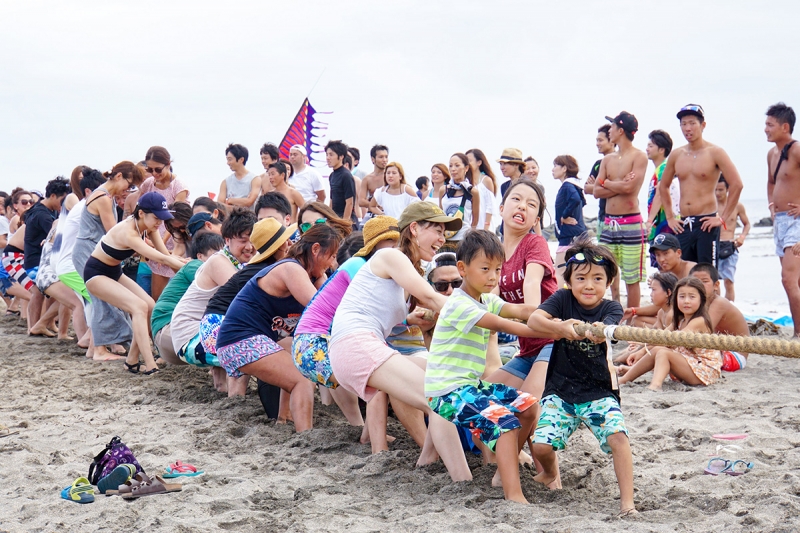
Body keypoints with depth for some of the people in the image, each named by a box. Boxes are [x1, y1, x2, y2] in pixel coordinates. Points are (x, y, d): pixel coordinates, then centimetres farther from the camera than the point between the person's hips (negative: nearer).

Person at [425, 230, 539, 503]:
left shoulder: (487, 300, 12)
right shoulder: (459, 305, -17)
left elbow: (520, 311, -3)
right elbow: (502, 325, -25)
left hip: (472, 385, 10)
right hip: (448, 391, -10)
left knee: (527, 406, 9)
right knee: (505, 420, -25)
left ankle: (506, 469, 20)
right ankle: (514, 495, -29)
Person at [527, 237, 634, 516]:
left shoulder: (611, 308, -4)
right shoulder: (563, 299, -3)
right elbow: (533, 319, -21)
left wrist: (598, 332, -53)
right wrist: (561, 328, -41)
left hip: (599, 393, 0)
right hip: (560, 392, 1)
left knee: (618, 436, -24)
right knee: (541, 446, -14)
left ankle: (627, 503, -13)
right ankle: (551, 472, 22)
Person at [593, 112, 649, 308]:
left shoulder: (639, 157, -4)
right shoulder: (608, 159, 14)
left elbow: (629, 187, -17)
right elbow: (597, 192, 5)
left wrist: (606, 182, -2)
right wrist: (619, 185, -10)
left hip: (631, 223, -6)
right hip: (609, 222, 6)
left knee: (631, 278, -2)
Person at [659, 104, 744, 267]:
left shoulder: (715, 153, -4)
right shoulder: (676, 155, 11)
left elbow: (736, 184, -11)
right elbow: (663, 186, 23)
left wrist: (723, 218, -12)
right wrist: (669, 216, 14)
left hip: (706, 223, -5)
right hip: (683, 225, 5)